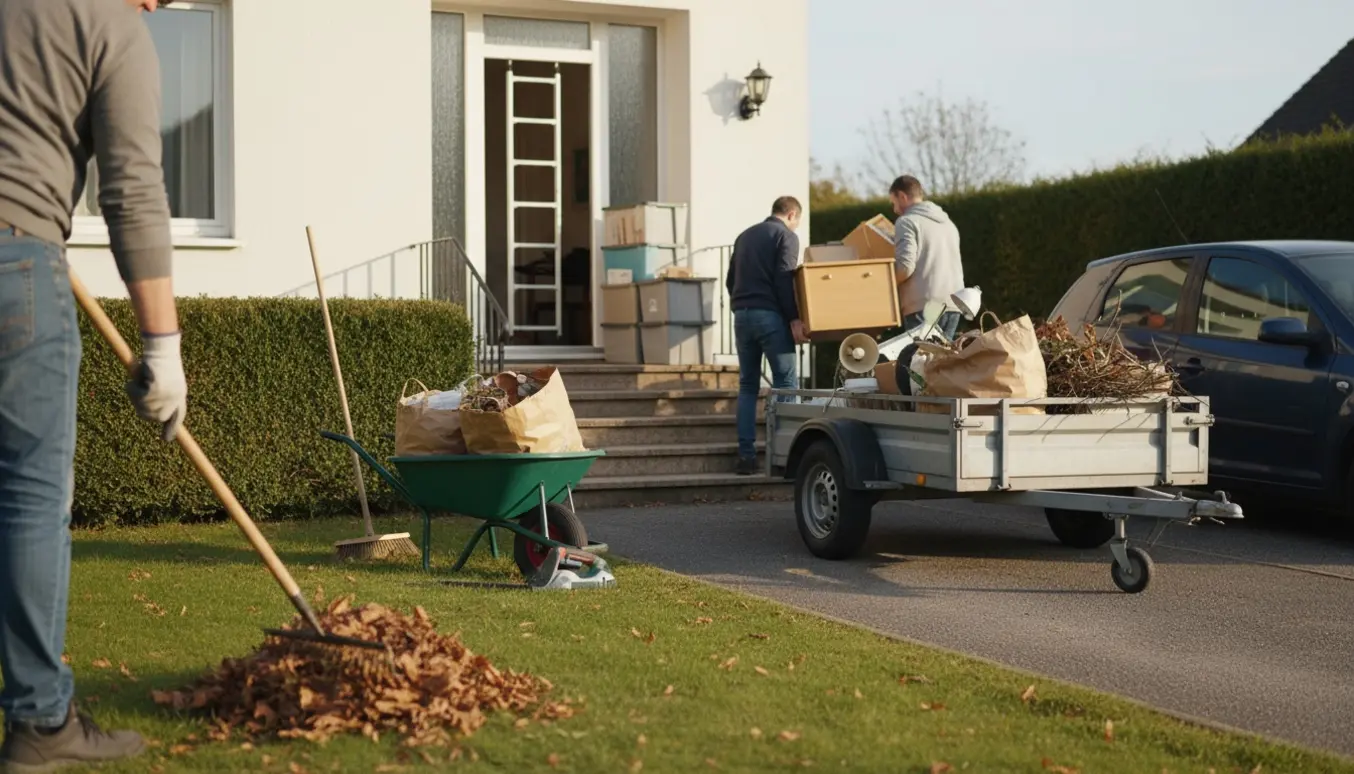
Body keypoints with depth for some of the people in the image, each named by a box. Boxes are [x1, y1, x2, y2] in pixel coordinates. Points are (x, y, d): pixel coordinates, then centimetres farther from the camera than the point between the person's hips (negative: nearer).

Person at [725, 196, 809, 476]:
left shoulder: (744, 236, 20)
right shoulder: (786, 236, -1)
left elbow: (730, 280, 20)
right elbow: (784, 279, -13)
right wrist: (794, 318, -14)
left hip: (742, 315, 7)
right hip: (770, 315, -7)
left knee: (747, 385, 9)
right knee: (785, 382, -4)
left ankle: (746, 454, 4)